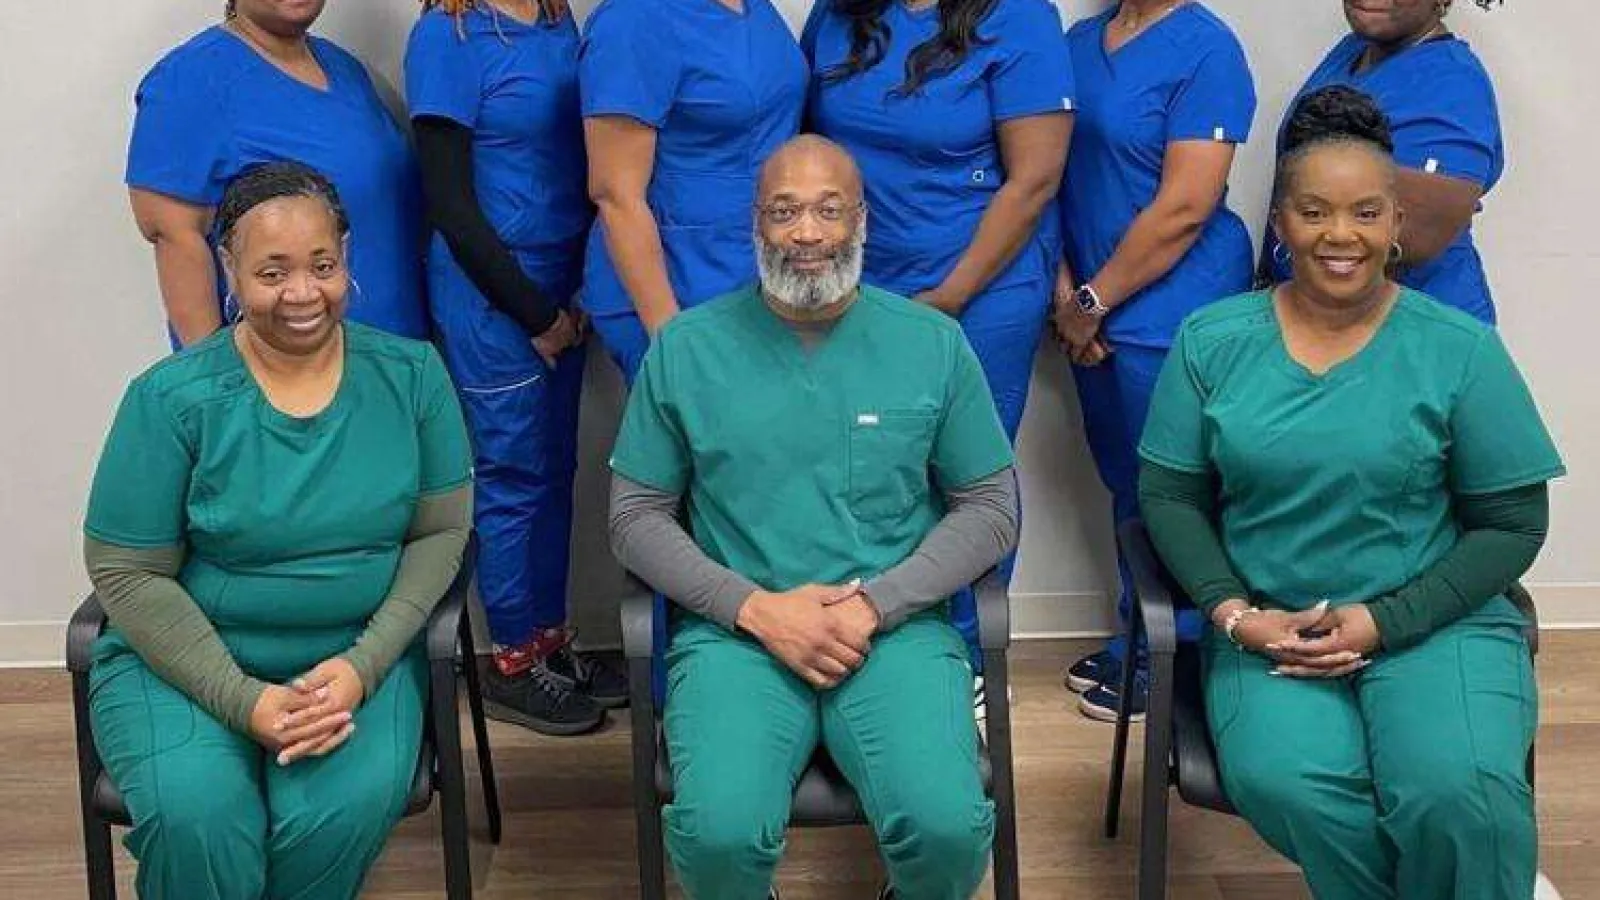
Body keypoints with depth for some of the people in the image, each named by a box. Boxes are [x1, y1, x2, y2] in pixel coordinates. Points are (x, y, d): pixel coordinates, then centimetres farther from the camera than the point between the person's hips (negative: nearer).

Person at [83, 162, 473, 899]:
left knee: (346, 812, -28)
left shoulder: (411, 374, -3)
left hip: (359, 655, 1)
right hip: (185, 658, -1)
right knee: (198, 820, -30)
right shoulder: (172, 397, -10)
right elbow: (127, 574, -7)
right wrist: (243, 699, -17)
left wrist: (363, 665, -13)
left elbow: (440, 532, 1)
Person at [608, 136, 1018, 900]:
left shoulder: (933, 342, 4)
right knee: (720, 832, -27)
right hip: (735, 632, 0)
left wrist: (875, 605, -9)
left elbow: (992, 511, 6)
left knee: (949, 829, -25)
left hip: (897, 629, 1)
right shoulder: (685, 347, 3)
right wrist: (756, 608, -10)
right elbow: (636, 519, 5)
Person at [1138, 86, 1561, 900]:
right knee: (1285, 787, -30)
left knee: (1459, 797, -30)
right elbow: (1169, 496, 6)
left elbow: (1511, 525, 0)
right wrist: (1233, 612, -9)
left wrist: (1384, 620, -11)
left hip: (1436, 623, -1)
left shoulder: (1460, 350, -1)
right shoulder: (1211, 340, 3)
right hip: (1270, 629, 1)